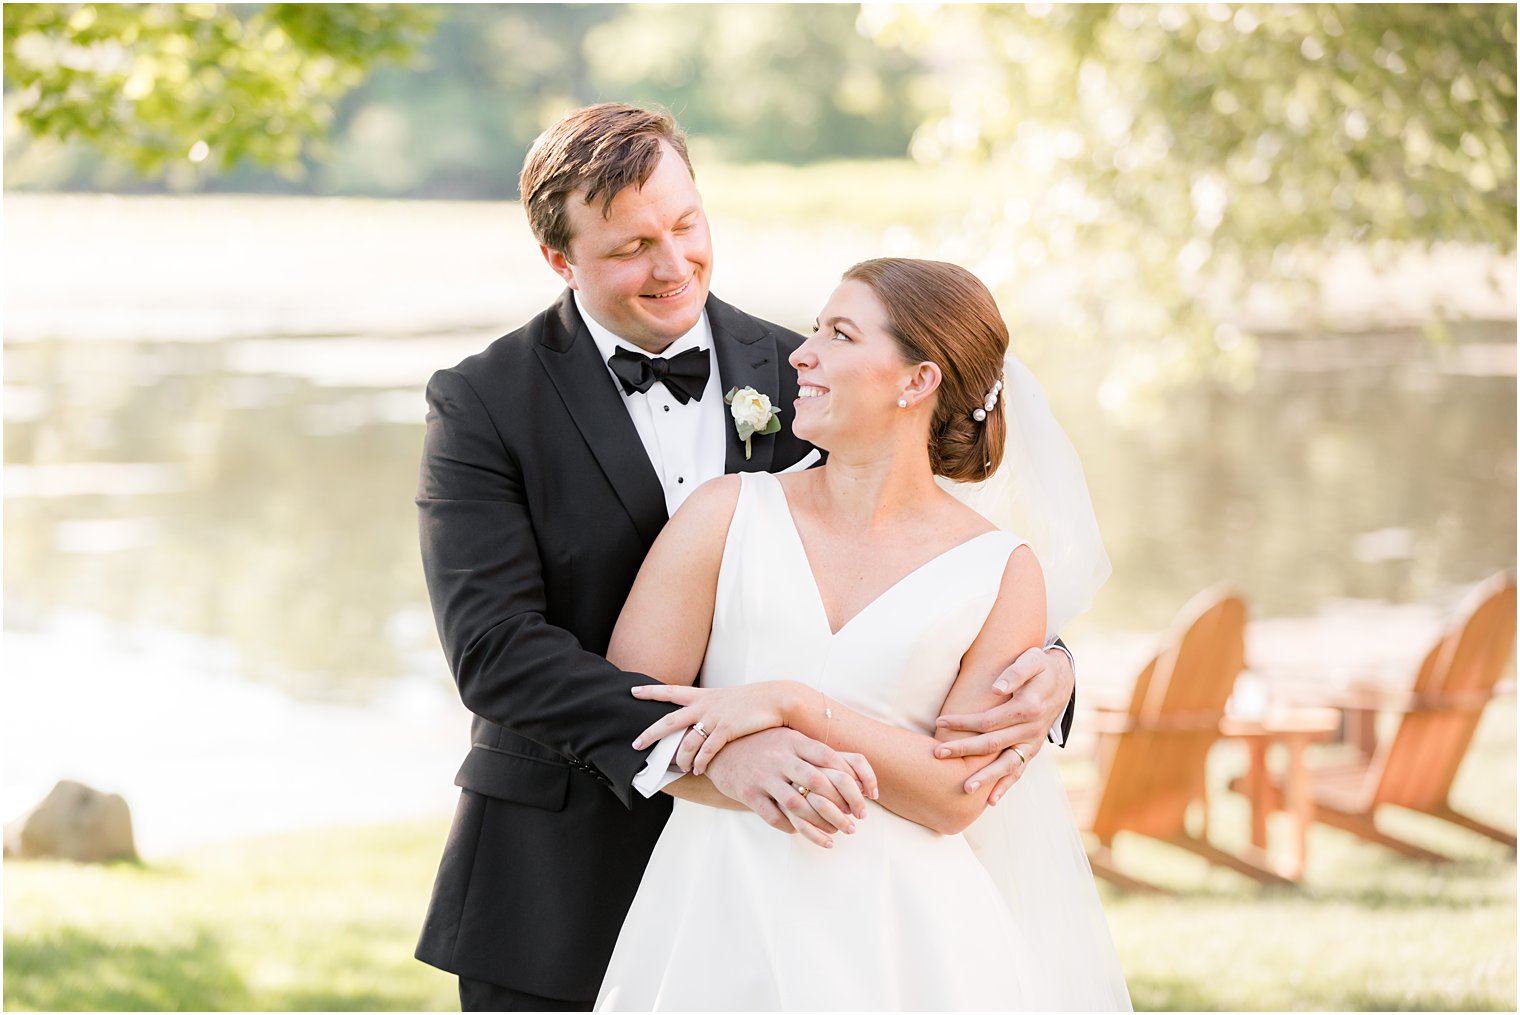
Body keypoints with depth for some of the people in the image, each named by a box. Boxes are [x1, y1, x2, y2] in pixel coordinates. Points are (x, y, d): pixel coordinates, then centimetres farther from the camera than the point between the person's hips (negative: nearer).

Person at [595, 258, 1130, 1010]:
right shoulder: (727, 517, 3)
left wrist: (794, 706, -15)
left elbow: (953, 796, -5)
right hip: (727, 915, 1)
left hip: (904, 935, 0)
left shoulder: (1002, 573, 1)